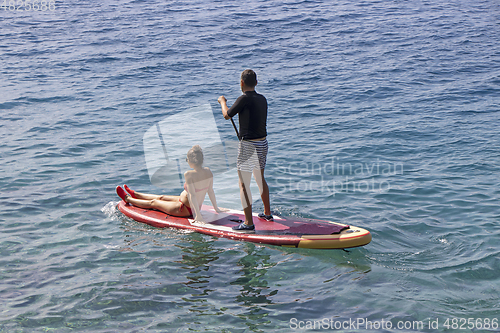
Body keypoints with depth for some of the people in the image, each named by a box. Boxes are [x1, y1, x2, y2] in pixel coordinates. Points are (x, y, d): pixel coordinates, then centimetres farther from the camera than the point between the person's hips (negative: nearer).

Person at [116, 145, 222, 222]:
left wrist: (198, 215, -33)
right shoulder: (208, 172, -9)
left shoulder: (189, 174, -31)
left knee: (153, 203, 15)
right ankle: (134, 194, 49)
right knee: (162, 198, 28)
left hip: (184, 209, -8)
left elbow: (192, 195, -33)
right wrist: (216, 208, 8)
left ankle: (127, 198, 37)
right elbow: (211, 191, -1)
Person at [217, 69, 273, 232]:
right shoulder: (262, 99, 6)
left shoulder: (244, 99, -17)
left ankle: (248, 222, -3)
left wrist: (222, 101, 11)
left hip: (248, 145, -8)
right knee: (260, 178, 24)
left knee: (244, 185, -2)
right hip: (263, 143, 8)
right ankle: (267, 213, 37)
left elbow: (227, 115, -7)